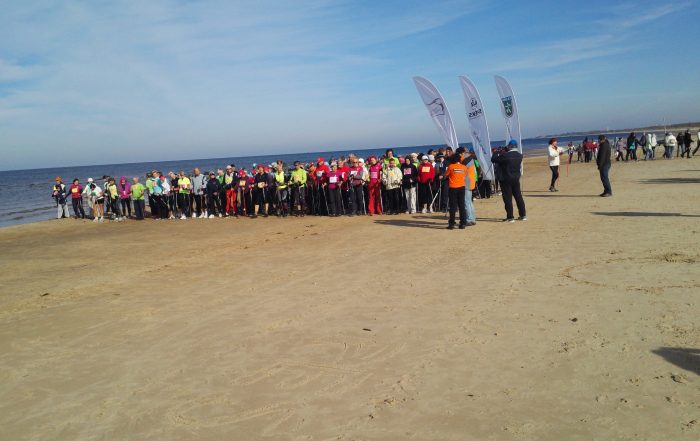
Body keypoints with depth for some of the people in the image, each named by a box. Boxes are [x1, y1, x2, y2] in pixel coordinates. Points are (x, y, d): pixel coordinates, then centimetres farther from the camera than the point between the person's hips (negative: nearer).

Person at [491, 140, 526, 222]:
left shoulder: (505, 155, -18)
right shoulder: (519, 155, 2)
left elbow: (493, 159, -13)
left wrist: (498, 153, 6)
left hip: (506, 179, -6)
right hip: (516, 179, 6)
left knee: (508, 198, -1)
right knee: (518, 196, 14)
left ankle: (510, 217, -1)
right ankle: (523, 215, 19)